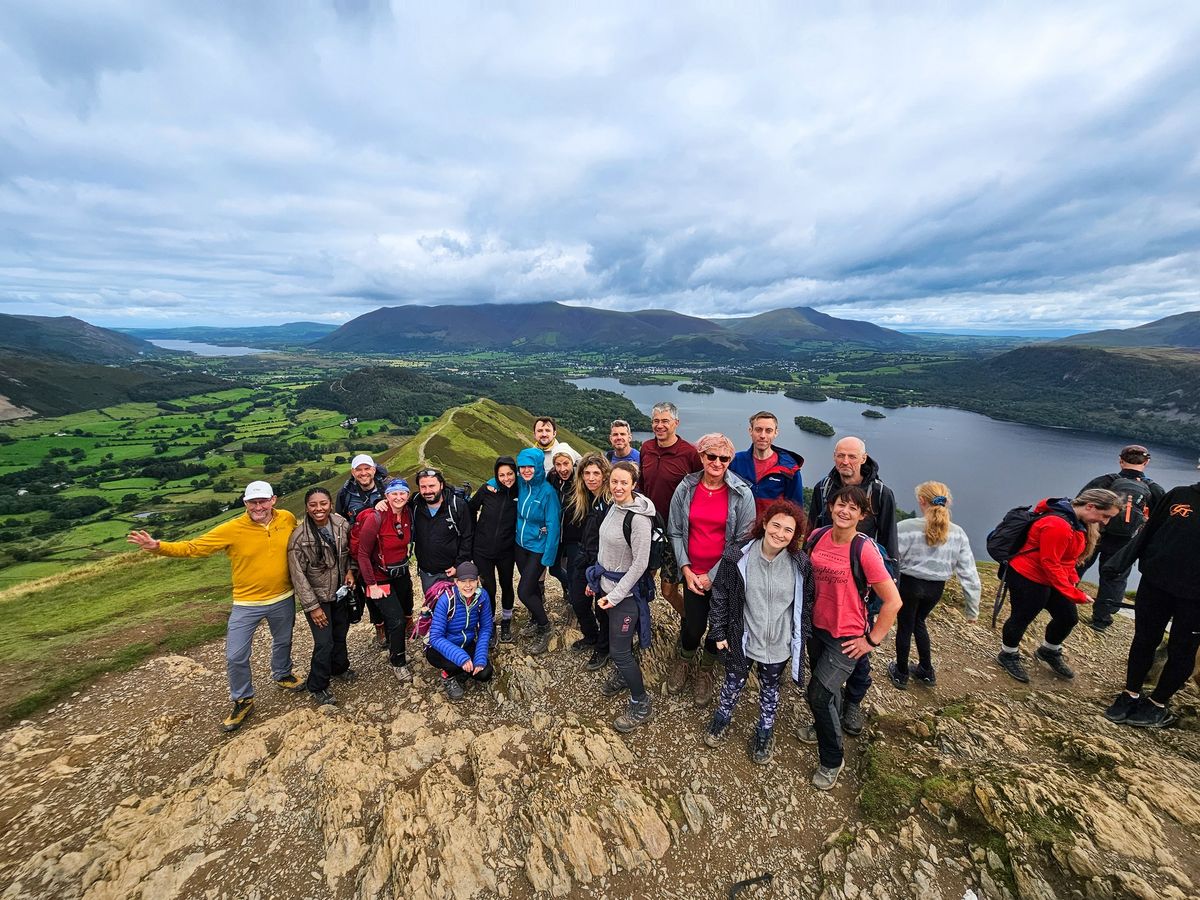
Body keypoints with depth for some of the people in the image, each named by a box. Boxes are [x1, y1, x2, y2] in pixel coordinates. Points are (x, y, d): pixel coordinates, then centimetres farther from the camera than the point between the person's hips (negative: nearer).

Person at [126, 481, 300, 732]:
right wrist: (158, 546, -25)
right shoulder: (232, 529, -17)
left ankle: (282, 674, 53)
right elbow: (193, 547, -13)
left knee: (283, 641, 23)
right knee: (235, 656, 4)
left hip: (283, 599, 2)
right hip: (247, 603, -2)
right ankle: (243, 701, 30)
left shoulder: (287, 519, -10)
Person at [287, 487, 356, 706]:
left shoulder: (342, 524, -10)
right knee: (324, 642, -3)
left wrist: (350, 570, -8)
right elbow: (298, 574, -16)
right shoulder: (299, 537, -22)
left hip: (341, 591, 4)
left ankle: (340, 668, 45)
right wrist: (312, 606, -14)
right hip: (317, 596, -4)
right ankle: (317, 686, 21)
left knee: (341, 634, 18)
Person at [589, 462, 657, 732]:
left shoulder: (638, 518, -25)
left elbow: (640, 563, -21)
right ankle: (622, 676, 49)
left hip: (626, 592, -7)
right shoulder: (613, 507, 0)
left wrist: (615, 595, -17)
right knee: (617, 641, 24)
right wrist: (597, 580, 14)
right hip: (608, 585, 8)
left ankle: (641, 705, 20)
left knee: (619, 650, 0)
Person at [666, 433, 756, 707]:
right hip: (692, 573, 1)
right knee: (692, 625, 9)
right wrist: (686, 569, -7)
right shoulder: (685, 488, -6)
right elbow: (675, 532, 0)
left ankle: (705, 671, 45)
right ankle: (684, 661, 44)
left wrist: (713, 575, -11)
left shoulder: (742, 494, -12)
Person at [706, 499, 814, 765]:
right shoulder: (737, 556, -20)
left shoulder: (800, 564, -15)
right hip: (742, 640, -1)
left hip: (779, 644, 1)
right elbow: (720, 596, -10)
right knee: (734, 683, 22)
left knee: (770, 689, 24)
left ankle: (765, 732, 49)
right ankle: (722, 718, 51)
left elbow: (806, 604, -1)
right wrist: (719, 633, -6)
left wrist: (802, 638, 3)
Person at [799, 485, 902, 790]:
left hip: (847, 637, -5)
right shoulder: (818, 537, -8)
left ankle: (832, 759, 23)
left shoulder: (865, 550, -24)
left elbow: (893, 601, -19)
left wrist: (872, 640, -12)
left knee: (818, 693, -3)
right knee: (829, 686, 24)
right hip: (817, 628, 5)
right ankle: (827, 727, 52)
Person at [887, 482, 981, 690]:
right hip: (936, 588, 4)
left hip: (909, 584, -4)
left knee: (904, 627, 16)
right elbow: (968, 573, -2)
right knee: (918, 622, 28)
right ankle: (926, 671, 38)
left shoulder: (906, 527, -21)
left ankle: (901, 674, 32)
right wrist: (972, 608, 6)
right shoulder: (957, 534, -6)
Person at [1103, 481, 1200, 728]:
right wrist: (1122, 565, 4)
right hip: (1155, 584, 2)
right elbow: (1148, 533, 6)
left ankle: (1158, 704, 29)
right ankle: (1131, 695, 27)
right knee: (1144, 641, 13)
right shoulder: (1179, 495, 0)